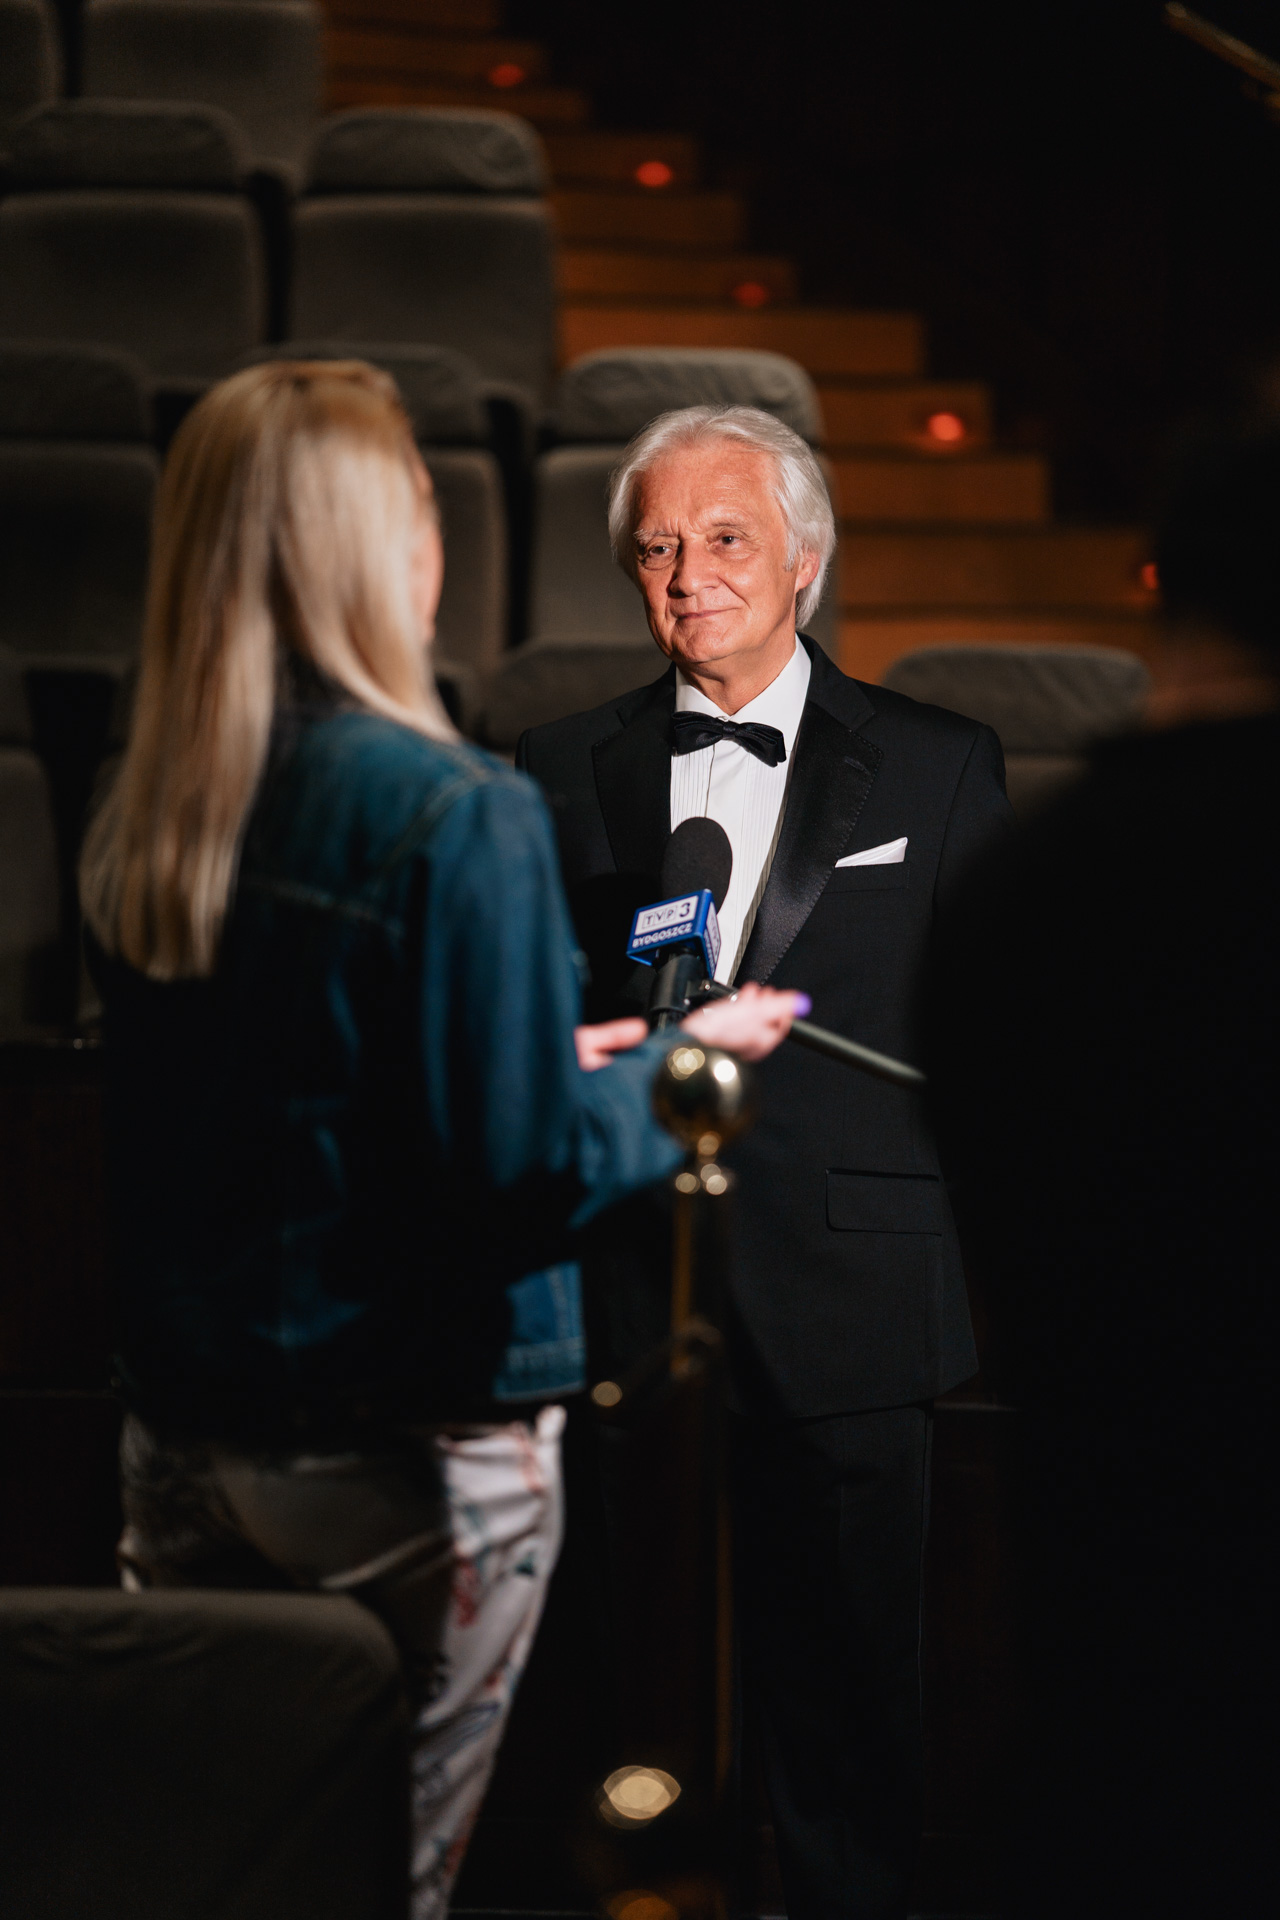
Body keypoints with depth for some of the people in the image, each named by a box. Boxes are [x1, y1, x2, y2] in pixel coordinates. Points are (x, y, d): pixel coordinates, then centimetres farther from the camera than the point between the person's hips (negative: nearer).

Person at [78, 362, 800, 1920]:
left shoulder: (131, 825, 2)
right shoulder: (458, 815, -17)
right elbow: (531, 1177, -19)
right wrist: (675, 1065, -1)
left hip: (181, 1440, 6)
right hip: (406, 1458, -6)